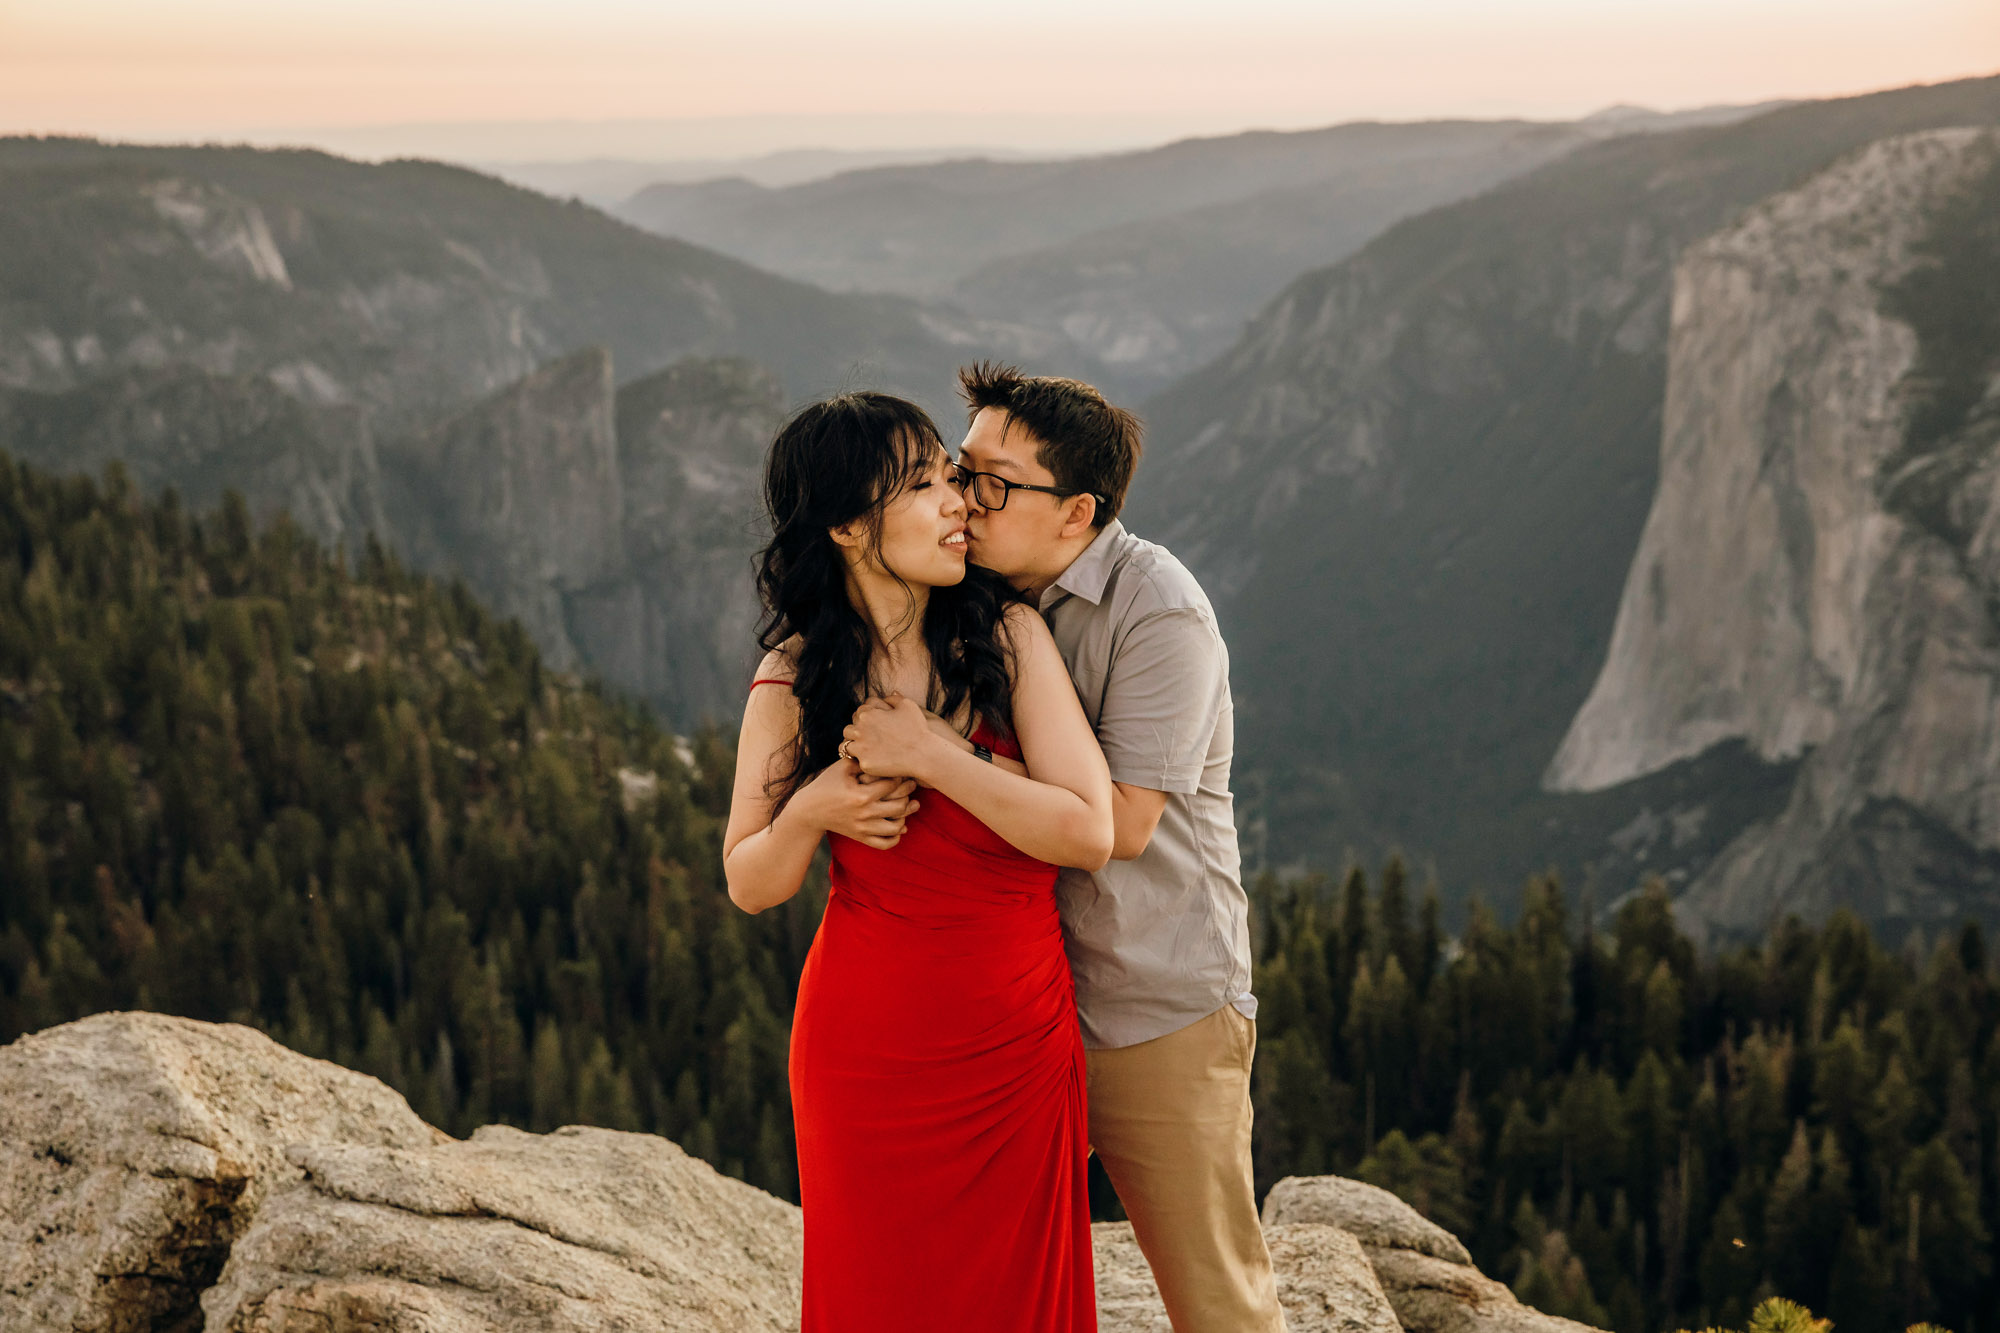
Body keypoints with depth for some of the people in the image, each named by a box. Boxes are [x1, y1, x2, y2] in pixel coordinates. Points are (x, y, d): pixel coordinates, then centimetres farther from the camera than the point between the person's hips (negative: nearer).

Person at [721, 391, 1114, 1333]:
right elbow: (750, 886, 4)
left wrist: (933, 756, -18)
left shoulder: (1007, 636, -6)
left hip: (1017, 1046, 0)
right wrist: (811, 811, -16)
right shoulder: (794, 679, -3)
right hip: (867, 1051, 0)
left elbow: (1090, 832, -13)